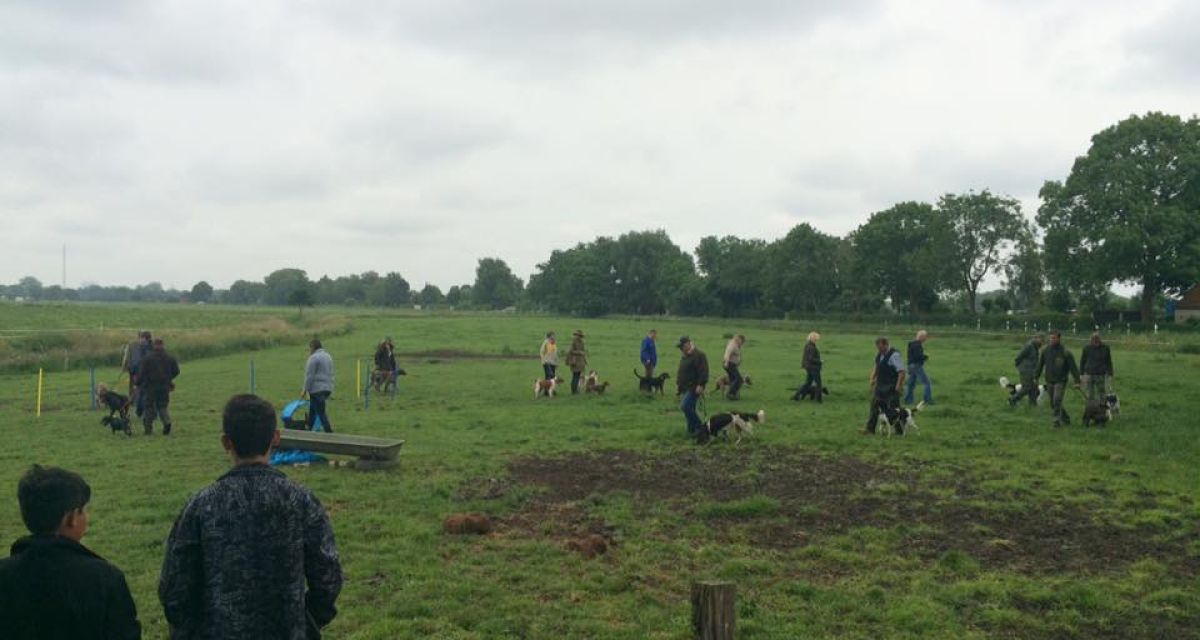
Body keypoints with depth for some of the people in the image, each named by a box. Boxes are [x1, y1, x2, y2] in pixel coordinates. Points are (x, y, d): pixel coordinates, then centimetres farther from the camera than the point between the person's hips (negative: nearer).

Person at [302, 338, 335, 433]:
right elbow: (330, 374, 19)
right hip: (328, 388, 9)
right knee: (312, 411, 18)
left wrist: (305, 390, -9)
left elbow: (309, 376, -14)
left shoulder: (314, 357, -12)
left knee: (321, 412, -6)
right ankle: (308, 430, 23)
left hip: (317, 389, -9)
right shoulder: (328, 356, 16)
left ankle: (329, 432, -9)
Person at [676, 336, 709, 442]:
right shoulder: (683, 357, 18)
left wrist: (700, 385, -24)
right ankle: (692, 431, 16)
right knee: (689, 409, 9)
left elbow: (704, 372, -19)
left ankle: (700, 428, -14)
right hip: (685, 388, 10)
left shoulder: (699, 355, -12)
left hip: (694, 388, -10)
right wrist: (677, 384, 19)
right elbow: (680, 372, 27)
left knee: (685, 406, -22)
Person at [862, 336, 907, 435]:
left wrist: (899, 385, -21)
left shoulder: (894, 355, -18)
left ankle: (899, 430, 10)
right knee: (875, 405, 9)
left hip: (891, 387, -9)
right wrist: (873, 378, 13)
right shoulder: (879, 354, 8)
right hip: (880, 385, 9)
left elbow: (901, 371, -20)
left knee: (893, 409, -1)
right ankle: (870, 428, 15)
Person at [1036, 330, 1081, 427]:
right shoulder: (1045, 351, 3)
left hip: (1060, 381, -5)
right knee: (1053, 404, 10)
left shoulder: (1065, 352, -10)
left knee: (1057, 400, -19)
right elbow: (1040, 365, 12)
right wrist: (1036, 377, 10)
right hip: (1049, 381, 5)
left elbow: (1073, 367, -10)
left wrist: (1077, 381, -15)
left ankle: (1057, 420, -13)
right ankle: (1065, 418, 28)